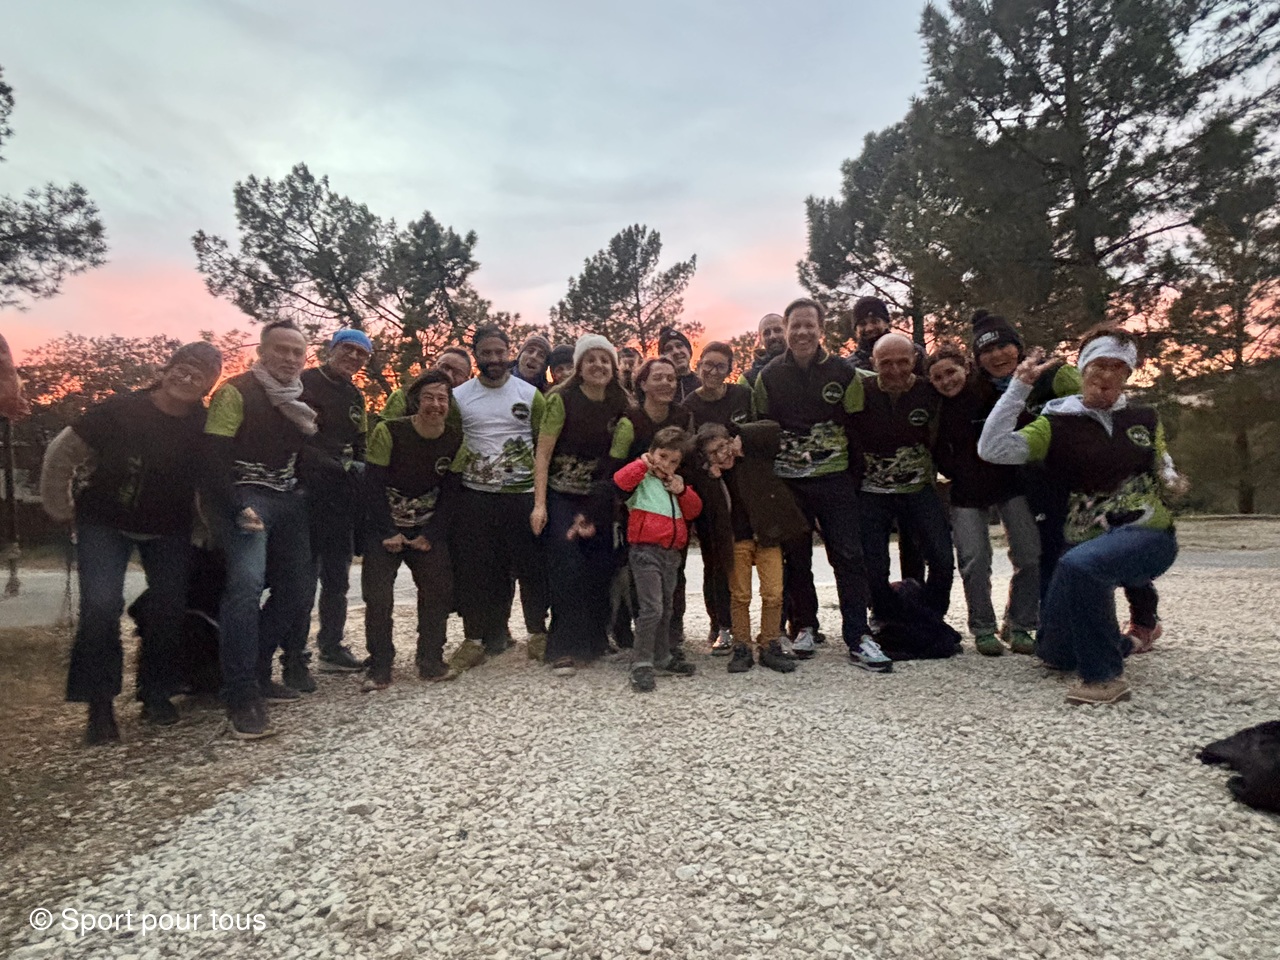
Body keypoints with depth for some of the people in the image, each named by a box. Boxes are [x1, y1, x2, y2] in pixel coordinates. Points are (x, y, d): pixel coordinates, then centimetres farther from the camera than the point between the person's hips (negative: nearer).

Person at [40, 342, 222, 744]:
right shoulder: (120, 410, -20)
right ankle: (99, 706, -1)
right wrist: (61, 509, -1)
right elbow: (62, 455, -8)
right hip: (105, 522, -2)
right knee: (101, 606, -16)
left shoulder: (205, 426, -15)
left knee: (170, 609, 0)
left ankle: (156, 694, 19)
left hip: (169, 530, 2)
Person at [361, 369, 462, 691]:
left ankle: (430, 661, 14)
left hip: (428, 531, 3)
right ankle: (379, 668, 6)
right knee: (378, 597, -7)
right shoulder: (388, 432, -13)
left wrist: (431, 535, -7)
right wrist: (388, 533, -15)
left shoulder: (455, 438, -4)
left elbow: (450, 491, -1)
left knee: (440, 591, -1)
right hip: (385, 530, -3)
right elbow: (373, 485, -12)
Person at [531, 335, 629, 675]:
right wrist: (539, 504, -16)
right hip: (562, 496, -4)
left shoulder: (619, 403, 4)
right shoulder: (561, 399, -10)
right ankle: (564, 650, 0)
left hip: (599, 499, 4)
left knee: (601, 568, 5)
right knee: (567, 569, -10)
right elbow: (543, 453, -11)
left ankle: (595, 640, 22)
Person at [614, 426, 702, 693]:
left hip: (672, 553, 8)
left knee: (666, 609, 17)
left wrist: (682, 490, -3)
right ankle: (642, 665, -5)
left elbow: (694, 510, 11)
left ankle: (662, 658, 30)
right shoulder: (641, 478, -2)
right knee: (651, 609, -13)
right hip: (646, 551, -8)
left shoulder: (677, 483, 19)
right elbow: (620, 481, -24)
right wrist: (642, 463, -18)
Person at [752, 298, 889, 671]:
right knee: (795, 557, 8)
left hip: (834, 477, -1)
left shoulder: (842, 371, 2)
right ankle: (805, 626, 24)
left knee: (849, 555, -5)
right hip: (787, 481, 1)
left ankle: (858, 638, 0)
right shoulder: (769, 375, 3)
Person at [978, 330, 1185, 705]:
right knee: (1055, 652, 6)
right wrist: (1019, 386, -14)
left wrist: (1170, 482, 1)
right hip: (1090, 543, 2)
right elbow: (992, 449, -15)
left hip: (1148, 534, -1)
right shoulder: (1057, 423, 2)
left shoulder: (1145, 418, 9)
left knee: (1078, 564, -37)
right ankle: (1111, 642, 41)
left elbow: (1162, 470, 25)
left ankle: (1106, 676, -21)